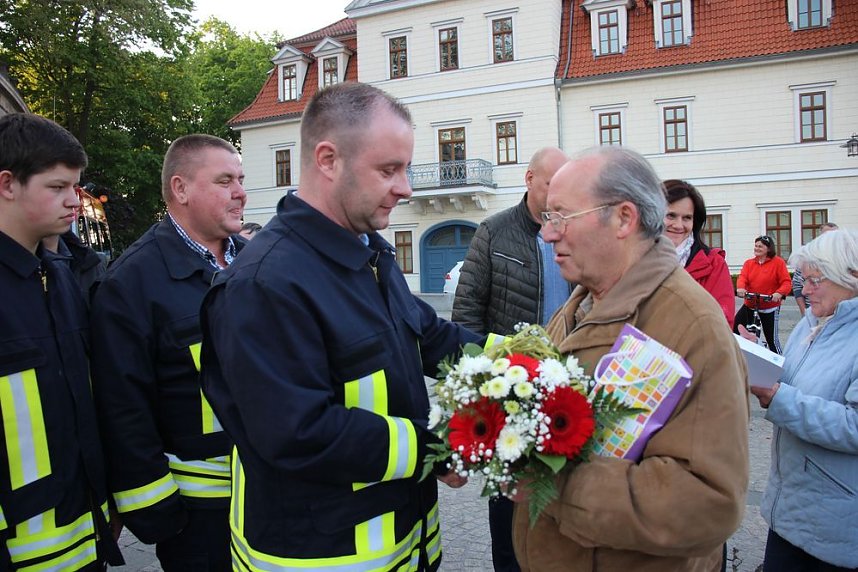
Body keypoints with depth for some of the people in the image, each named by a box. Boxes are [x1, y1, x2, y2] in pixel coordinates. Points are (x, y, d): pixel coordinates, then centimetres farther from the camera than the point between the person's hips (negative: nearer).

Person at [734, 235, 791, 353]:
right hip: (749, 305, 4)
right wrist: (740, 288, -32)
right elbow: (742, 277, -10)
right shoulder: (749, 263, 6)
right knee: (734, 330, -3)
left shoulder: (778, 262, -5)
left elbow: (786, 282, -11)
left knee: (771, 338, 2)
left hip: (770, 307, -4)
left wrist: (779, 293, -31)